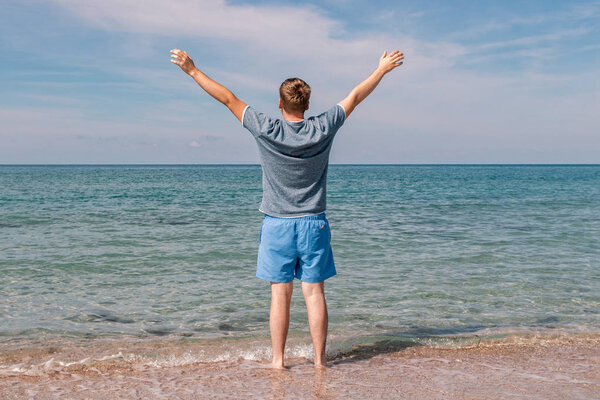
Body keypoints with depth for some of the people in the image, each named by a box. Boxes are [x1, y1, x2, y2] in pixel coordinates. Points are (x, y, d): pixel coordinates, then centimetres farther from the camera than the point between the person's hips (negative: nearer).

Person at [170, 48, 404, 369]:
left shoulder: (267, 131, -9)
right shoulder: (322, 130, -4)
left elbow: (229, 99, -4)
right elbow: (355, 97, 8)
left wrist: (192, 70, 3)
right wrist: (383, 69, 21)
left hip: (277, 225, -1)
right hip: (313, 224, 1)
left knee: (280, 294, 3)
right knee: (314, 292, 5)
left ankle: (278, 359, 9)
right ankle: (319, 359, 11)